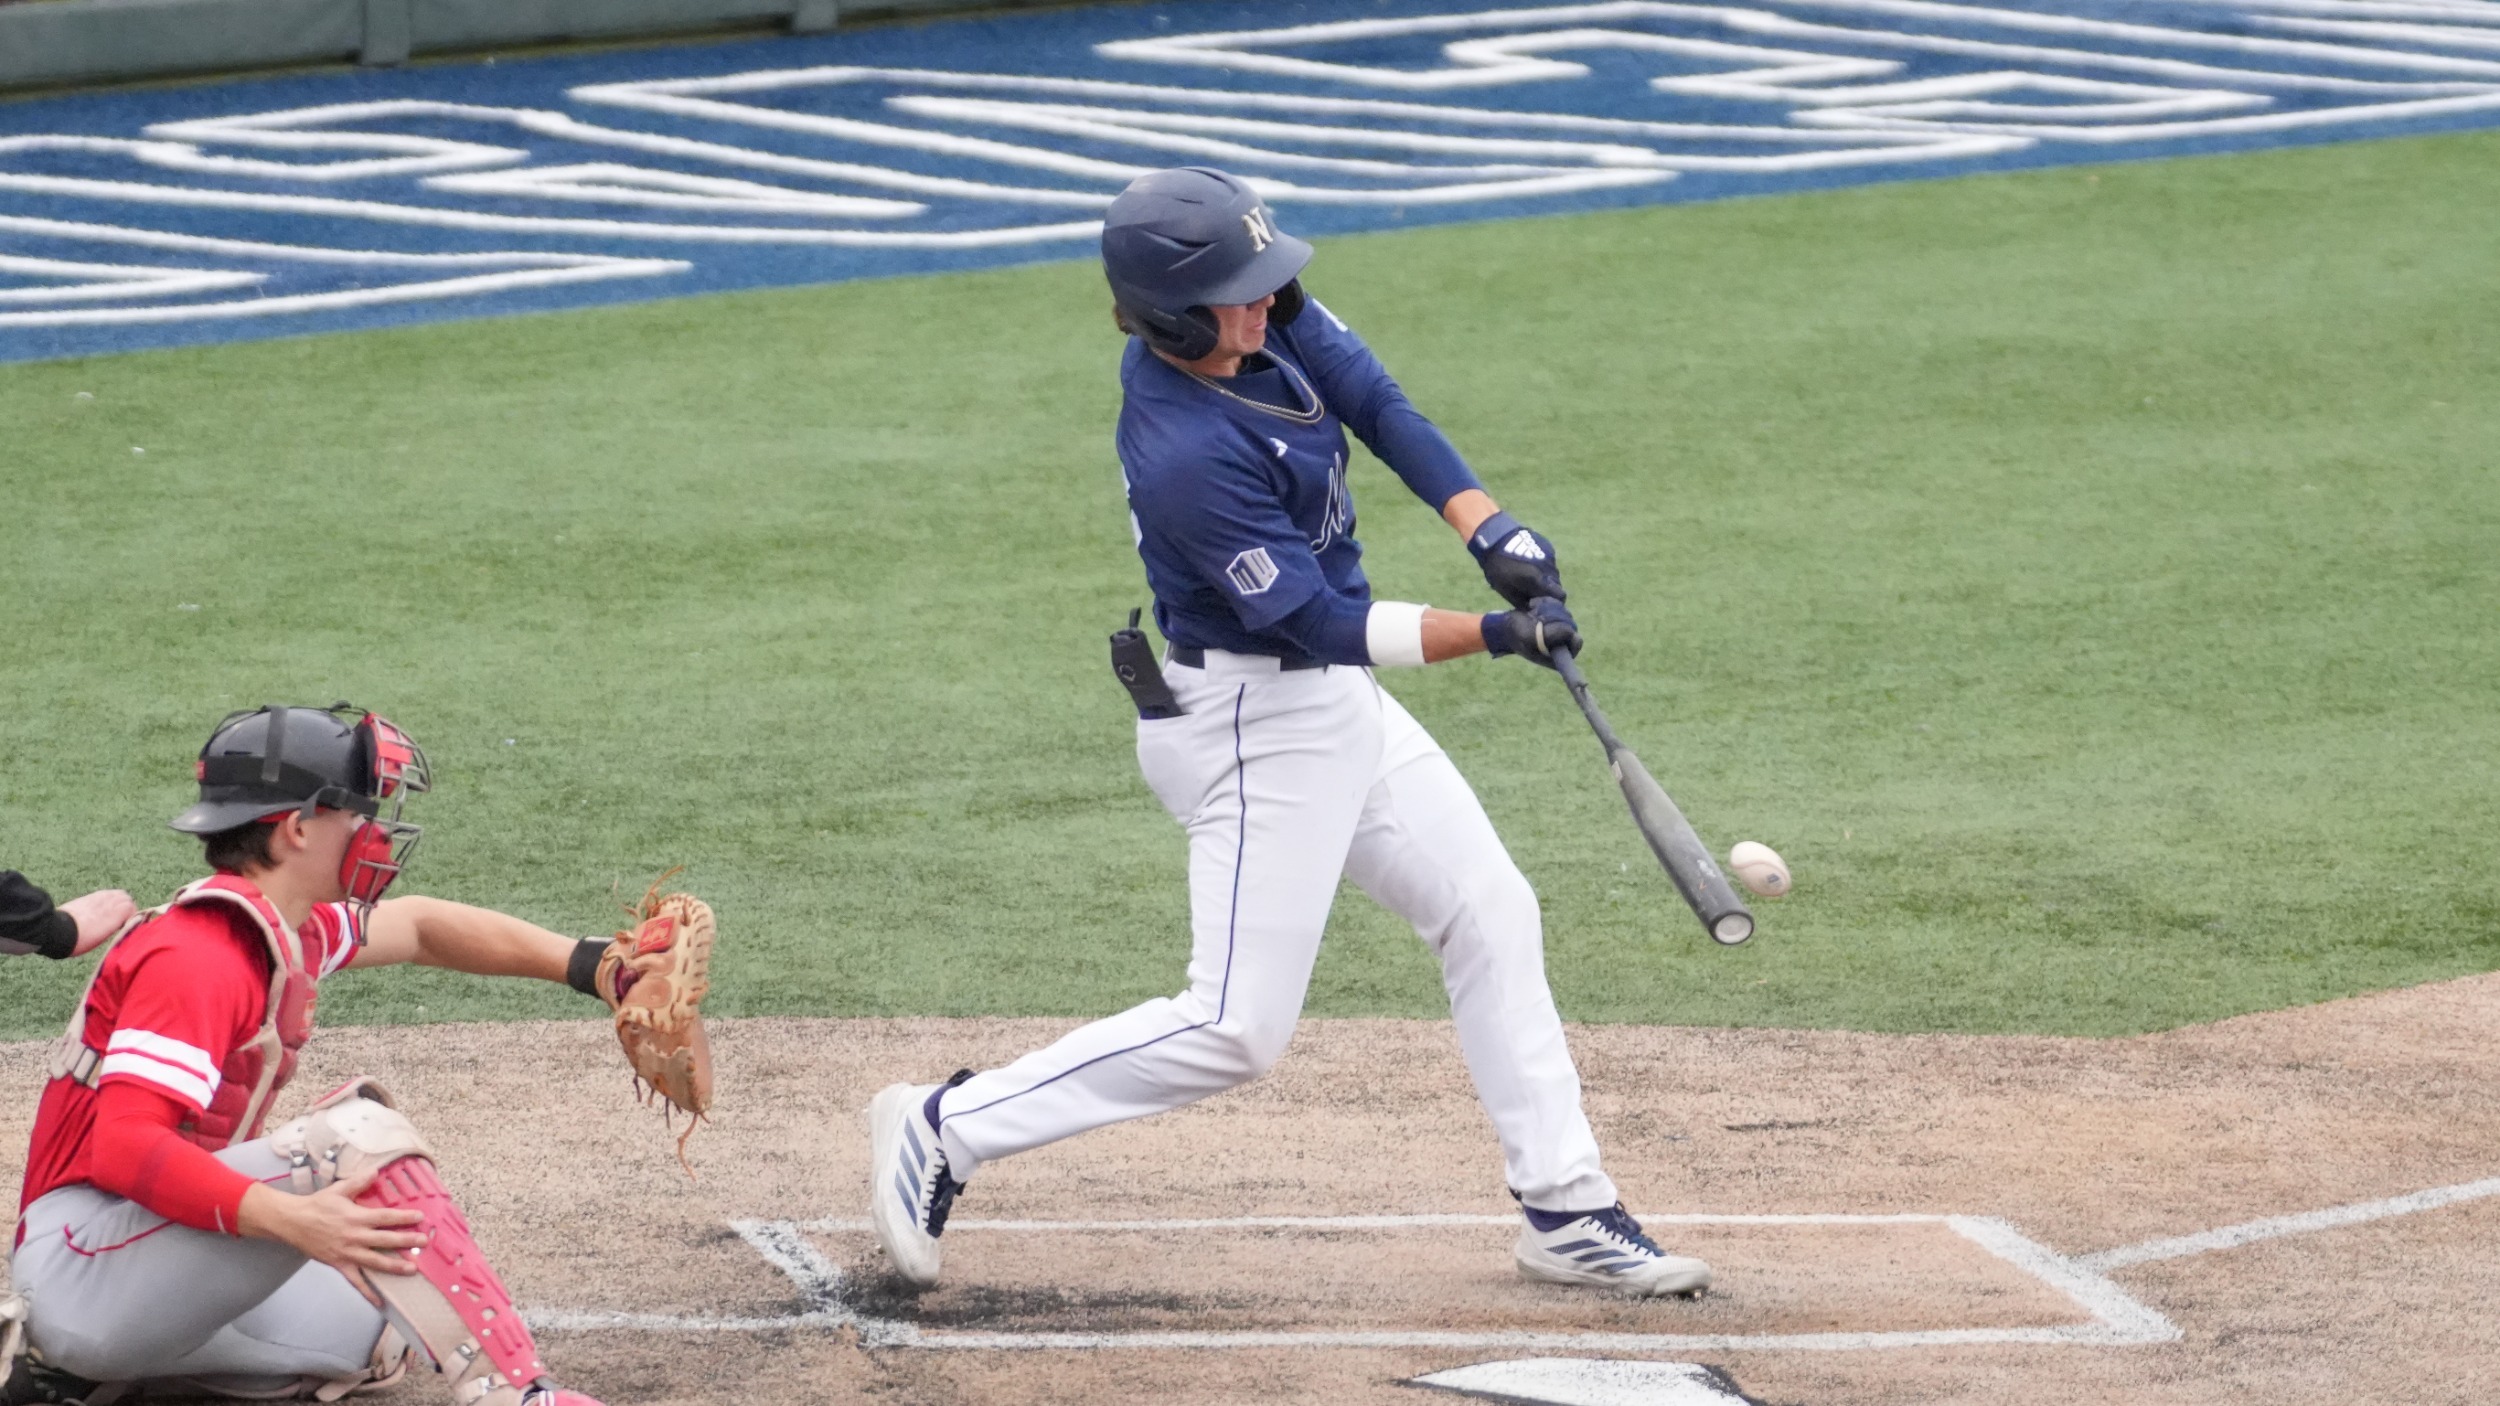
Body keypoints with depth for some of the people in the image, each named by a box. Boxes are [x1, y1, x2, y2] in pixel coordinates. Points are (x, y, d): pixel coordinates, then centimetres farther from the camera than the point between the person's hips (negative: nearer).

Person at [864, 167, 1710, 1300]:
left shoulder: (1272, 320, -7)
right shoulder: (1186, 453, -30)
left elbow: (1378, 404, -1)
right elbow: (1320, 623, -26)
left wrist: (1490, 530, -15)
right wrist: (1493, 634, -28)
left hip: (1335, 702, 10)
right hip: (1259, 727, -10)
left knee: (1491, 916, 13)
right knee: (1235, 1029, -6)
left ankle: (1567, 1214, 19)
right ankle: (946, 1131, 2)